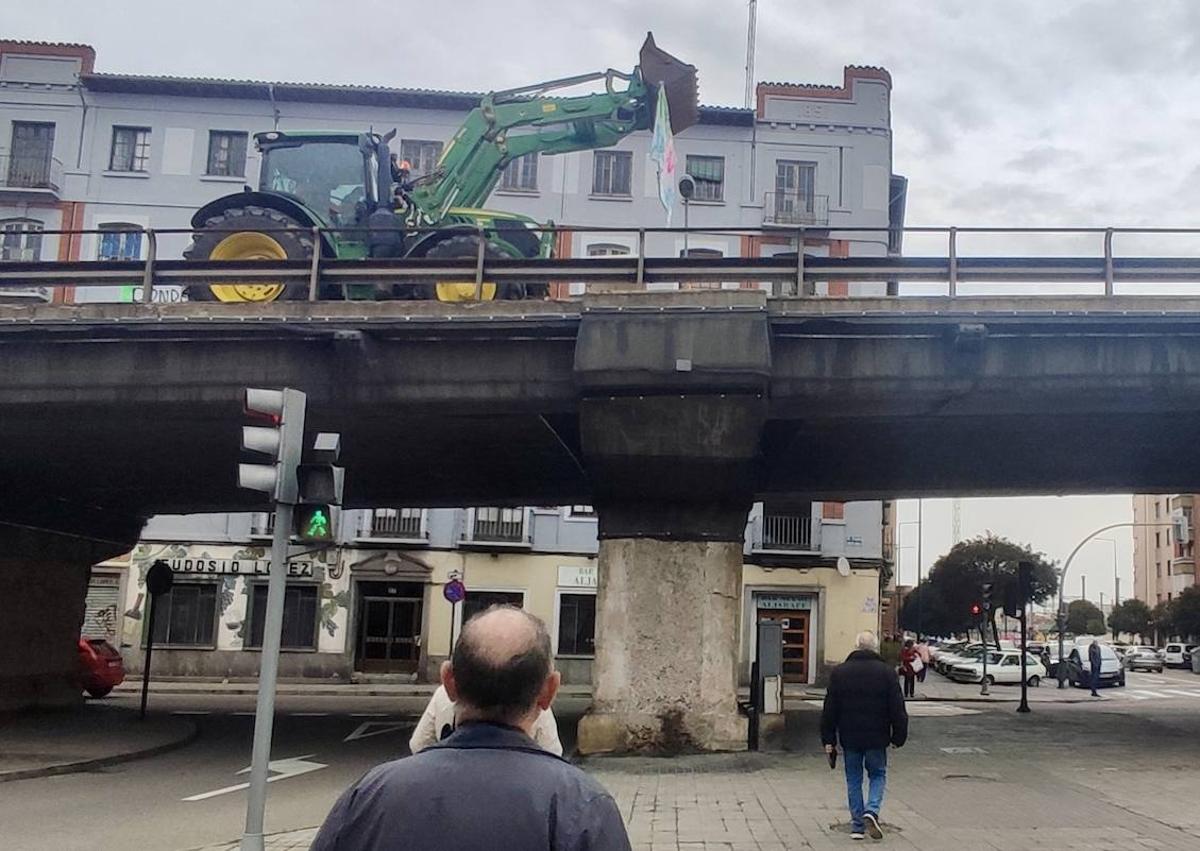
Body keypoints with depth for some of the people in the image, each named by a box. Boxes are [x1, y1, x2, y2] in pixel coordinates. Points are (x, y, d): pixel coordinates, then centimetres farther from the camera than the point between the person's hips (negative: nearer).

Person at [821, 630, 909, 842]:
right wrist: (898, 737, 7)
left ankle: (856, 825, 11)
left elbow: (829, 709, 2)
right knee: (878, 775, 16)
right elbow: (897, 709, -3)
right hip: (876, 738, -1)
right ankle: (871, 811, -7)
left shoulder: (839, 672, 0)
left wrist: (828, 739, 7)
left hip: (850, 738, 1)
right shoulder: (886, 672, -5)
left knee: (853, 779, 12)